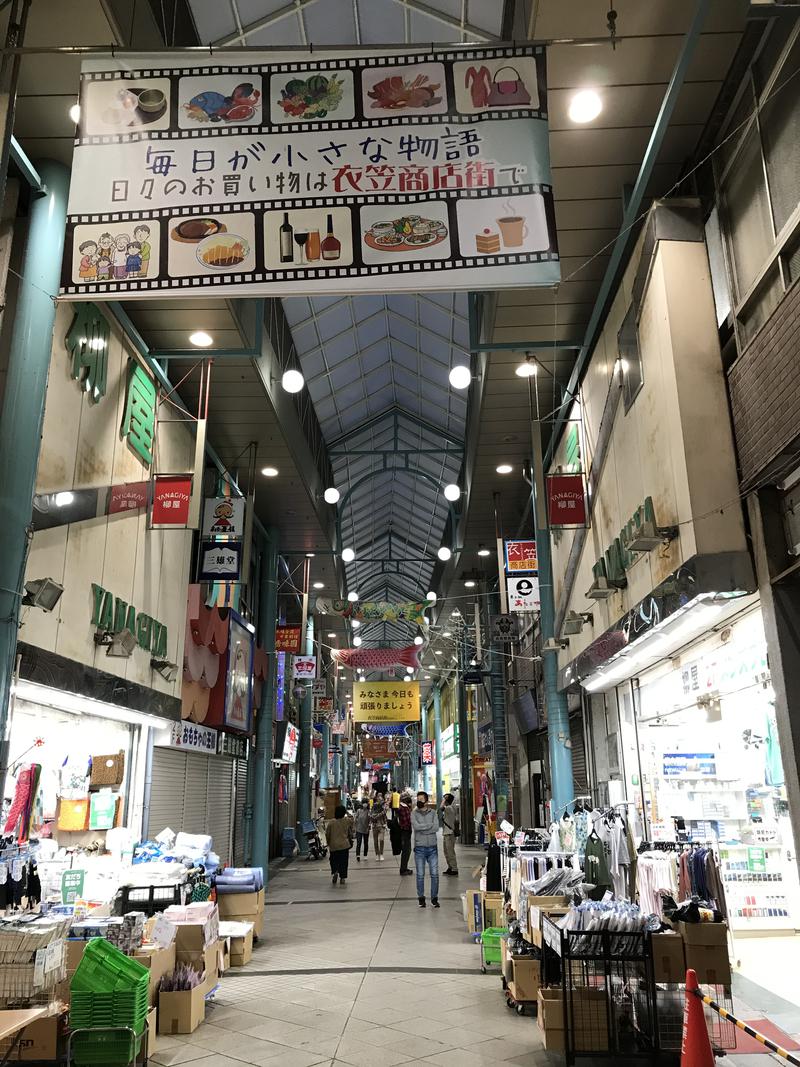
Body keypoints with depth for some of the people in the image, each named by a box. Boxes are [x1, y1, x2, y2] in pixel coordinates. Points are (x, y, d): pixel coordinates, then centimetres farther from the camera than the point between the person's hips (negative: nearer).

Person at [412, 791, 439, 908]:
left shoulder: (433, 812, 5)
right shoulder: (414, 813, 1)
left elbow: (436, 827, -9)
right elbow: (416, 826, -17)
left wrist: (422, 829, -14)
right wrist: (430, 825, -12)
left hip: (432, 847, 1)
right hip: (419, 848, -1)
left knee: (435, 874, 2)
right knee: (420, 875, 5)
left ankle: (434, 898, 13)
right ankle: (421, 898, 17)